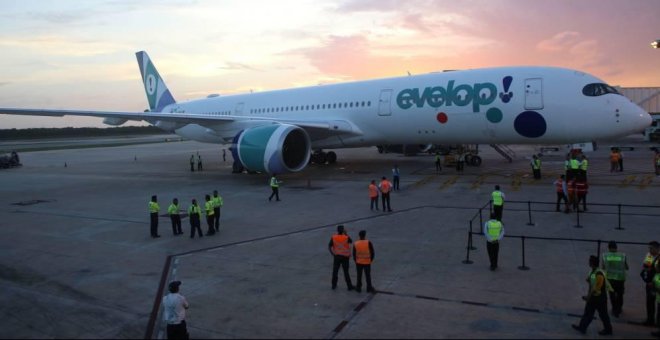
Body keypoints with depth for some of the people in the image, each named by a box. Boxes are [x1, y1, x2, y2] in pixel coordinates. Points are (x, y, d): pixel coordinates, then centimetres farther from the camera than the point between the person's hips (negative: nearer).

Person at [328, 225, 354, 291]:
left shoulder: (333, 237, -11)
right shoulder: (346, 237, -16)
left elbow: (329, 247, -12)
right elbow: (351, 241, 7)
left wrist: (333, 254, 0)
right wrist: (346, 234, 4)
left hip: (337, 256, 1)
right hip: (345, 257, -1)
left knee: (335, 271, 15)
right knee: (346, 272, 6)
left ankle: (334, 285, 23)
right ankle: (349, 286, 12)